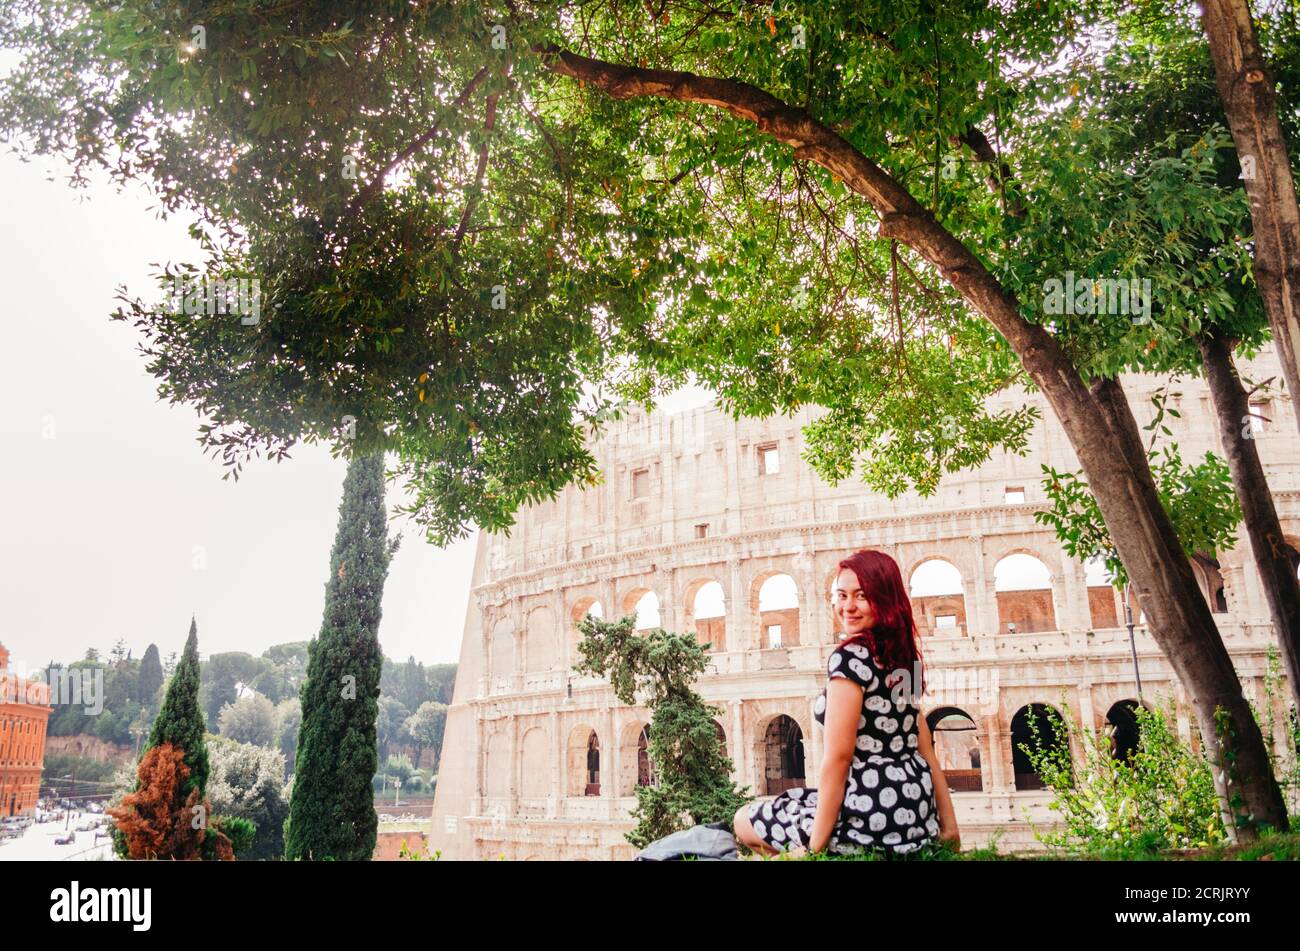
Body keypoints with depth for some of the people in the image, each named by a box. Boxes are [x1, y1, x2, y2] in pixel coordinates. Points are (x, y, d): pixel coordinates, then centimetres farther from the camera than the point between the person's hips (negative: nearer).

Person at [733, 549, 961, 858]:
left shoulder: (849, 657, -17)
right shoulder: (903, 658, 10)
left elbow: (837, 757, -20)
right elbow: (925, 750, 12)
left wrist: (813, 848, -15)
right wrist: (949, 828, 15)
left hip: (874, 813, -9)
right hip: (913, 807, 9)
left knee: (744, 821, 11)